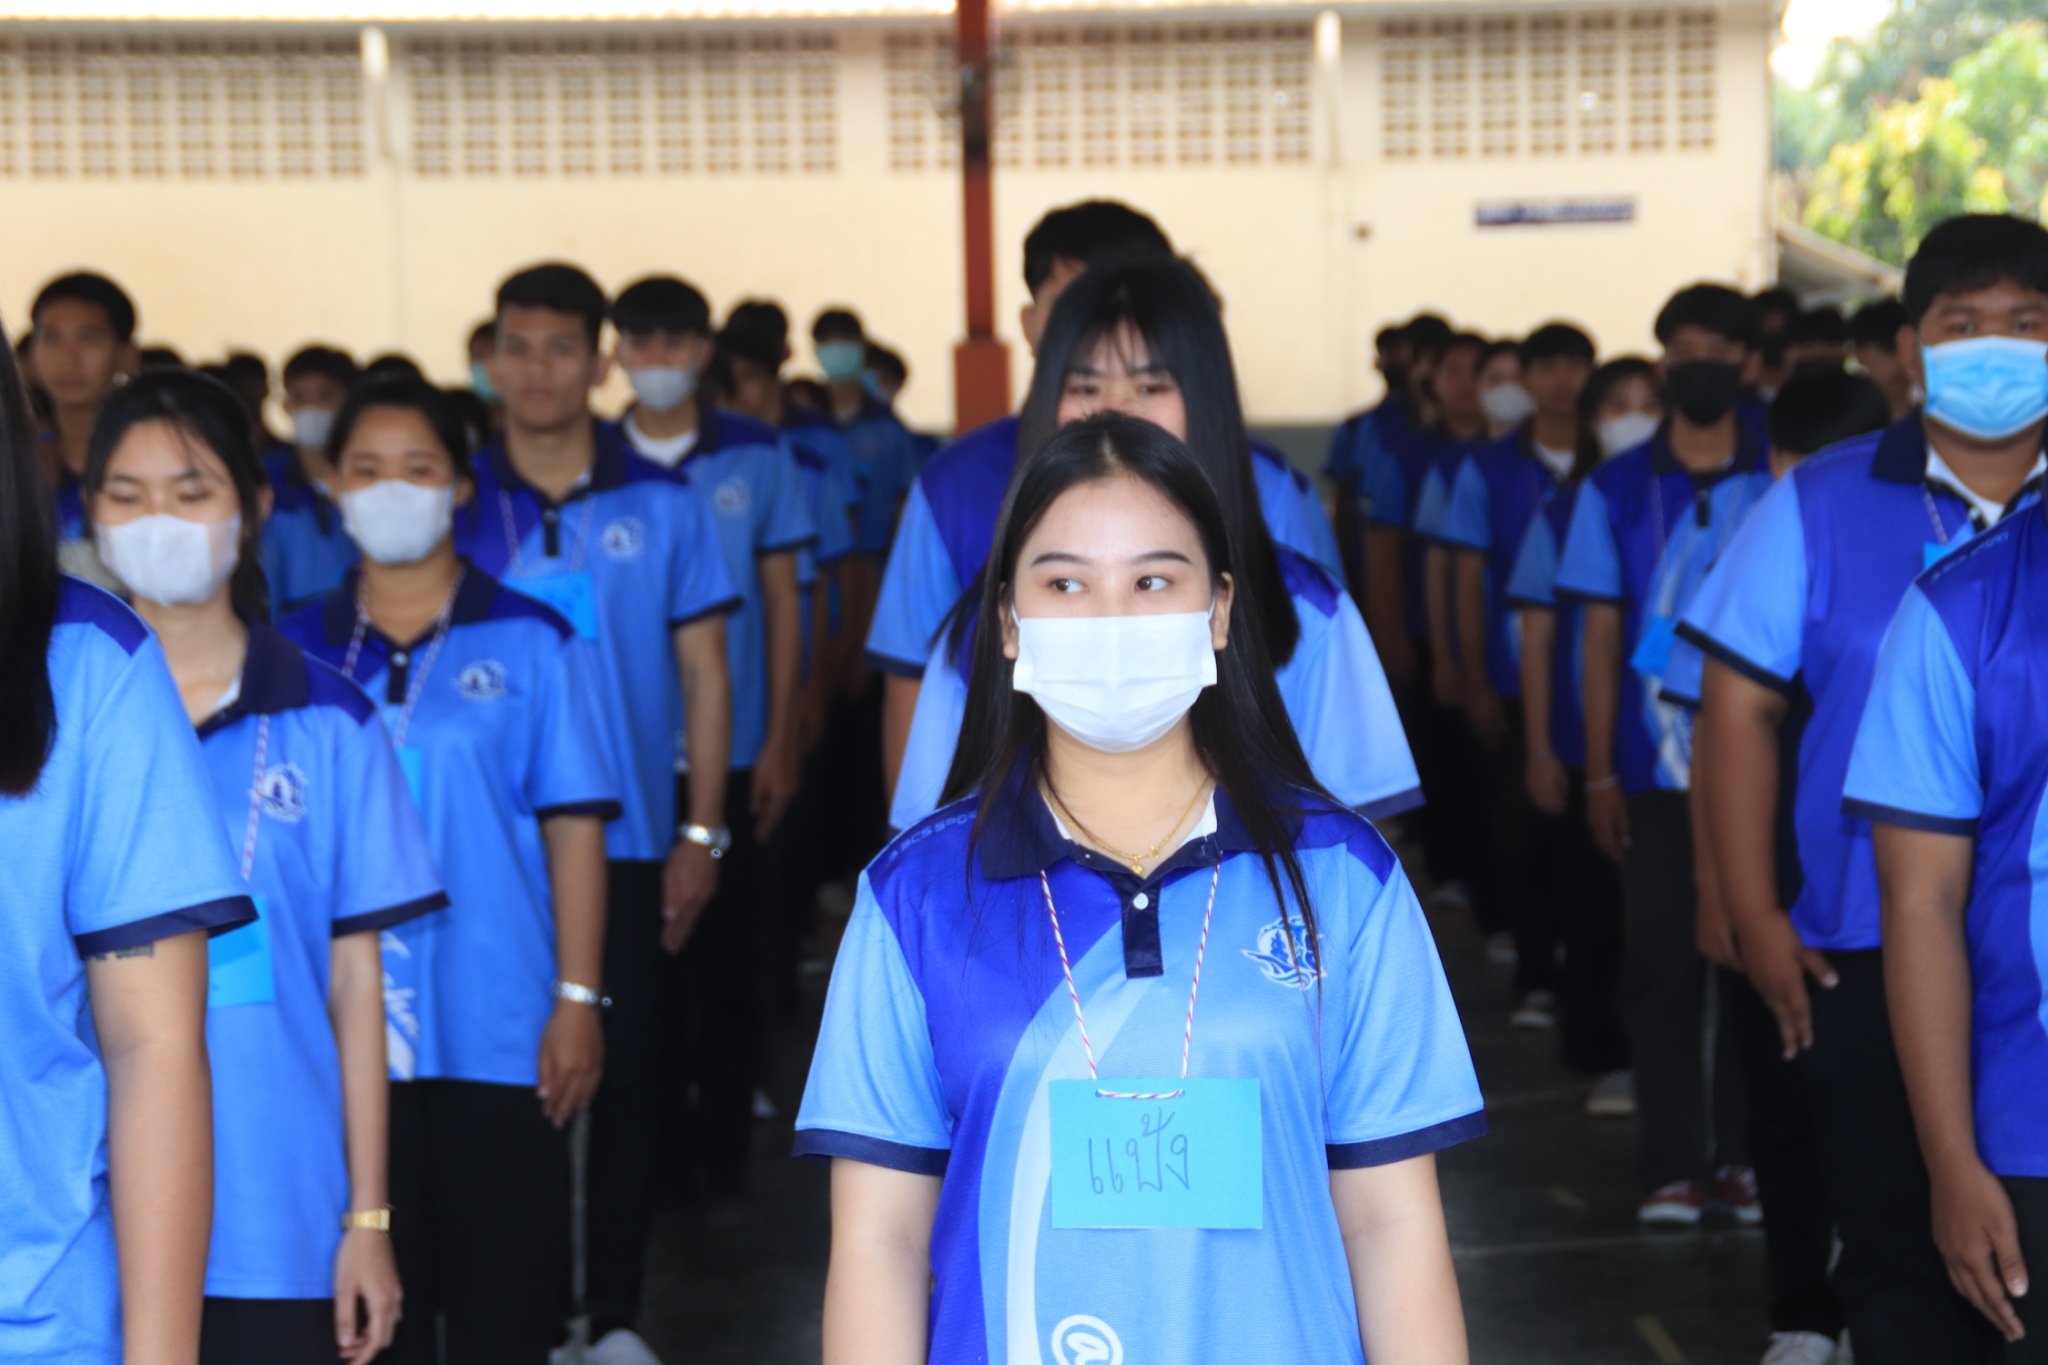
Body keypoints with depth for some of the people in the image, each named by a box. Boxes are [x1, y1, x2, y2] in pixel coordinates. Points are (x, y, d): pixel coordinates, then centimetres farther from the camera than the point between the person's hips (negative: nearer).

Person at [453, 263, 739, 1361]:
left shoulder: (662, 504, 2)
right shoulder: (454, 505, 3)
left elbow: (703, 674, 4)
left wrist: (700, 835, -2)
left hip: (628, 843, 0)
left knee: (623, 1075, 5)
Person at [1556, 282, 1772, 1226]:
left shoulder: (1782, 486, 2)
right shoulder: (1617, 489, 4)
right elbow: (1602, 638, 5)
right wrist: (1599, 773, 1)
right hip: (1654, 766, 0)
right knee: (1661, 963, 2)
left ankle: (1741, 1154, 16)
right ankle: (1674, 1164, 10)